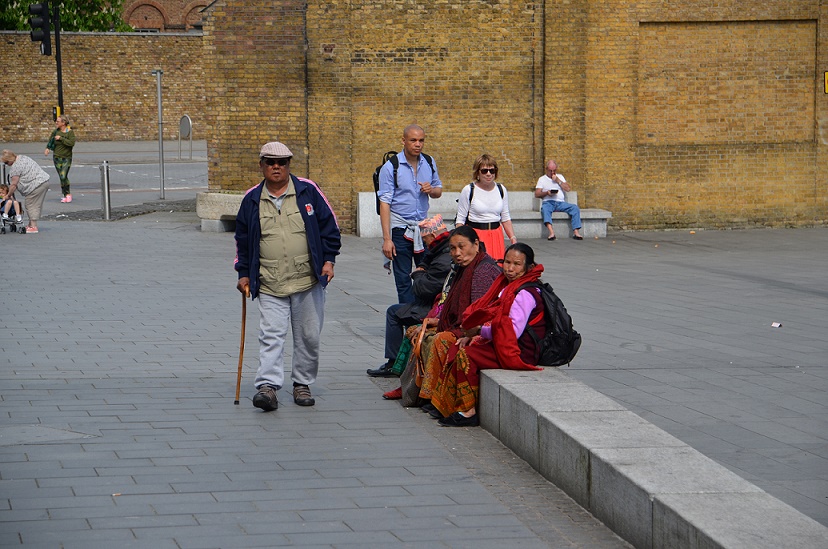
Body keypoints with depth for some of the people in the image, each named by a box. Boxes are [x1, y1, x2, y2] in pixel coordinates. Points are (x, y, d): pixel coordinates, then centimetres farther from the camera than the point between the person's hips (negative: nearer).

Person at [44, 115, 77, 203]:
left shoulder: (70, 132, -8)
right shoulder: (56, 131, 5)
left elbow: (72, 143, -22)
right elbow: (50, 140, 22)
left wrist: (61, 138, -20)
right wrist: (47, 148, 7)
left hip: (66, 158, -5)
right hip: (57, 157, 5)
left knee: (63, 176, -17)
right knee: (62, 177, 4)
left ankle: (68, 194, -1)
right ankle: (66, 195, 13)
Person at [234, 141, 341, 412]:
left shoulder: (307, 191, 2)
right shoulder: (252, 200, 6)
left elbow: (329, 225, 7)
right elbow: (242, 240, 15)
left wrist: (329, 260, 1)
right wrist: (244, 273, 12)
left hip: (308, 281, 0)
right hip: (269, 285, 0)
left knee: (308, 336, 6)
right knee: (270, 335, -10)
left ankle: (302, 384, 19)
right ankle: (267, 385, -14)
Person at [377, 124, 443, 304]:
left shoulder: (429, 163, 6)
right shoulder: (391, 167, -8)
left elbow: (438, 191, 18)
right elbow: (384, 203, -10)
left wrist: (431, 190, -8)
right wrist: (387, 238, -16)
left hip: (423, 226, 4)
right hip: (400, 228, -4)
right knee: (403, 279, 0)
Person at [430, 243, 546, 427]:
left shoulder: (525, 294, -17)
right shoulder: (508, 286, 15)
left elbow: (513, 331, -26)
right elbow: (496, 320, 21)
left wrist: (479, 330, -21)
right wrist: (474, 335, 5)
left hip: (519, 353, -10)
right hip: (502, 345, 10)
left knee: (466, 355, -23)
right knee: (456, 349, 3)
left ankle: (468, 412, -17)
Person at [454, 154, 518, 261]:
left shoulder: (501, 190, 10)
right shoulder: (468, 190, -2)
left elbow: (506, 218, 17)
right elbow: (460, 219, 0)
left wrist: (513, 238, 8)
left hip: (496, 235, 4)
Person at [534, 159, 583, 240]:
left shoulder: (560, 177, 24)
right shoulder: (542, 179, 17)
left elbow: (568, 189, 11)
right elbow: (537, 194, 7)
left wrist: (558, 181, 4)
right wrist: (546, 193, -11)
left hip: (560, 203, 3)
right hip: (548, 202, -3)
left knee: (575, 208, -24)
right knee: (545, 208, -38)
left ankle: (576, 232, -31)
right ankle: (551, 232, -54)